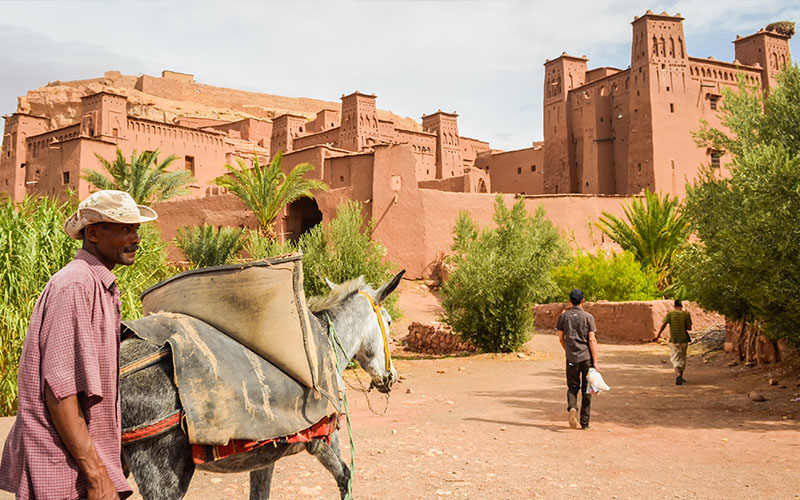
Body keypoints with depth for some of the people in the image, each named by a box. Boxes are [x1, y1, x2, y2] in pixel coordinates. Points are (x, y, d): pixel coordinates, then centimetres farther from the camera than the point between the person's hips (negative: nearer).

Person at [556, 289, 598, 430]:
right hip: (587, 357, -1)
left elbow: (561, 338, 7)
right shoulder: (588, 317, -4)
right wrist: (595, 361, -6)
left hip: (571, 358, 1)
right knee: (586, 390, 8)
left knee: (572, 387, 12)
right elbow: (592, 340, -9)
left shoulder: (564, 316, 3)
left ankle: (572, 408, -17)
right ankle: (585, 422, 11)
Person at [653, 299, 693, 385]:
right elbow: (689, 328, -4)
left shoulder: (670, 313, -4)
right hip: (683, 339, 1)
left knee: (675, 359, 1)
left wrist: (658, 335, -1)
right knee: (682, 358, 16)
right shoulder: (686, 314, -3)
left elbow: (664, 325, -7)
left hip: (673, 340, -1)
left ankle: (678, 375, -22)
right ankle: (681, 377, 25)